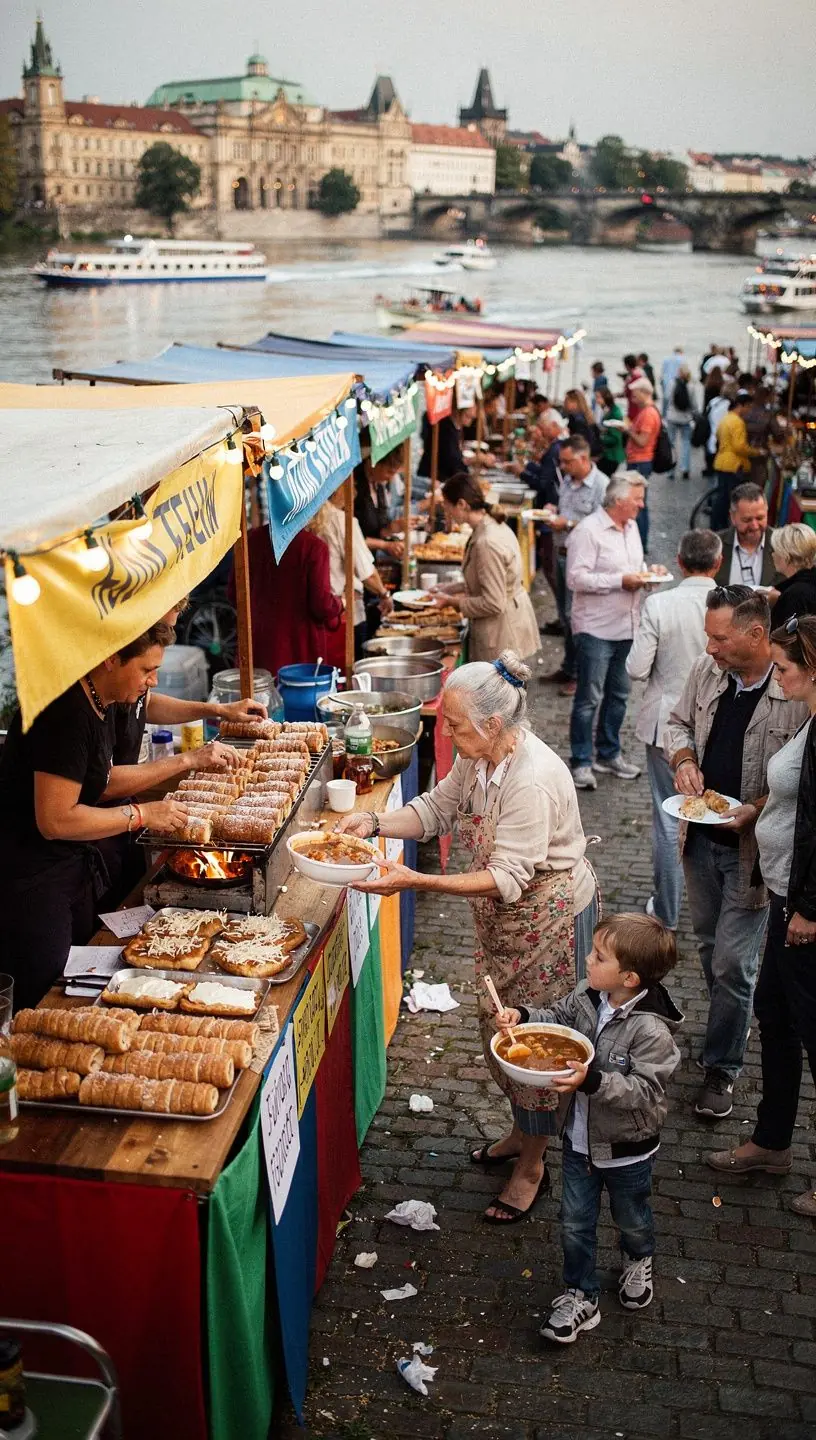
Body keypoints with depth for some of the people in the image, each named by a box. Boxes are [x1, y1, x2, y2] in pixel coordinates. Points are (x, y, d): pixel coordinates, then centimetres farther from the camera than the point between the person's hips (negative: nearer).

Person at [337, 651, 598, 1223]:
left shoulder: (533, 779, -33)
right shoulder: (480, 756, -6)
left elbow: (507, 878, -33)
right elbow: (437, 808, 5)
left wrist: (415, 881, -38)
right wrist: (373, 822, -13)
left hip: (550, 918, -9)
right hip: (504, 917, 9)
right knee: (499, 1027, 21)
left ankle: (533, 1166, 26)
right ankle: (523, 1132, 44)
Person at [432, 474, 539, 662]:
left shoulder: (487, 543, -26)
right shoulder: (495, 526, 5)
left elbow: (493, 603, -25)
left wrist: (452, 601, -15)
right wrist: (449, 589, 11)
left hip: (502, 632, -10)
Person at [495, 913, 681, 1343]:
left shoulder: (651, 1030, -31)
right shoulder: (587, 996, -13)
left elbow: (644, 1090, -30)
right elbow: (557, 1018, 6)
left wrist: (592, 1079, -40)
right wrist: (522, 1016, -12)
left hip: (626, 1146, -4)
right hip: (579, 1138, 4)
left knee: (631, 1217, 24)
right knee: (574, 1223, 14)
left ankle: (638, 1261, 55)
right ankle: (581, 1297, 33)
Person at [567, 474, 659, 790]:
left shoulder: (631, 527, 13)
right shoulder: (588, 531, -14)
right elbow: (576, 578, -20)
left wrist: (645, 574, 3)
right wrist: (620, 581, -21)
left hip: (625, 625, 8)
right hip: (596, 628, -8)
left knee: (618, 694, 15)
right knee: (589, 698, -2)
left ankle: (609, 754, 28)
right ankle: (581, 763, 7)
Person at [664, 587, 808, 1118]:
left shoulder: (797, 691, -23)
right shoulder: (708, 670, -4)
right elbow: (679, 722, 13)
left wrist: (758, 811, -27)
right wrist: (684, 759, -7)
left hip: (754, 848, -6)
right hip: (701, 838, 6)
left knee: (732, 963, 0)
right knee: (711, 947, 22)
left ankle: (722, 1068, 20)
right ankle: (731, 1029, 45)